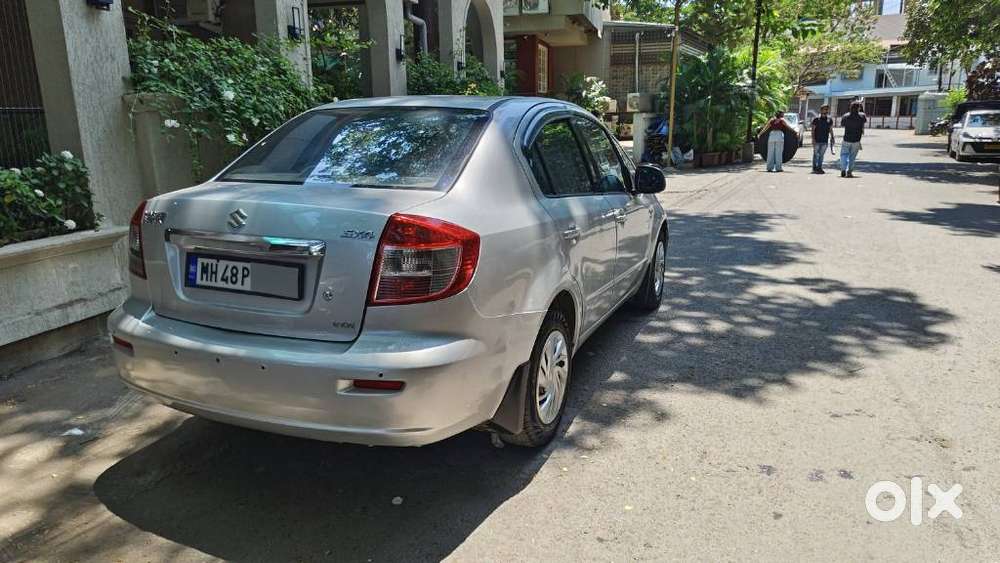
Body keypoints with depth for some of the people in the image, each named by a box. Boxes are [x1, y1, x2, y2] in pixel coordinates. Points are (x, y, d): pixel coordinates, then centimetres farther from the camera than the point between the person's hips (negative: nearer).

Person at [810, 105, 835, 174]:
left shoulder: (829, 120, 8)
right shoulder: (816, 119, -3)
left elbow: (831, 130, 15)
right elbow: (813, 130, -2)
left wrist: (832, 138, 8)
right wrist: (813, 139, -10)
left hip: (825, 141, 4)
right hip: (817, 140, -3)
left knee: (821, 155, 7)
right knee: (816, 155, -2)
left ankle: (819, 168, 12)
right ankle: (814, 168, 4)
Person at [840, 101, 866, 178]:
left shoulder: (846, 116, -7)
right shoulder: (861, 116, -5)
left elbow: (841, 125, 9)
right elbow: (866, 121, 16)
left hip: (846, 140, 0)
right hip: (856, 141, 0)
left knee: (844, 155, 10)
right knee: (852, 157, 8)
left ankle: (843, 170, -6)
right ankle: (849, 172, 6)